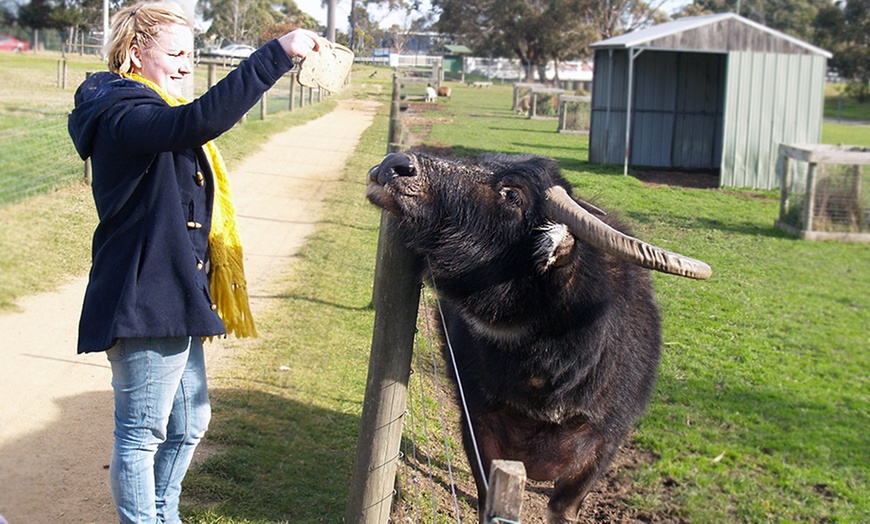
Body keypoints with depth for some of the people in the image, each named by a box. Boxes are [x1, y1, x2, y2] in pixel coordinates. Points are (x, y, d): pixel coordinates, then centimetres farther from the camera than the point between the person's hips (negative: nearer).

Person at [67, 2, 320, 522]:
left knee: (189, 421, 20)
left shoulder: (157, 116, 18)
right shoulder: (124, 116, -18)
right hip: (144, 300, -11)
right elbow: (200, 120, -36)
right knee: (142, 432, 1)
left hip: (175, 301, 11)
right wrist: (278, 55, -38)